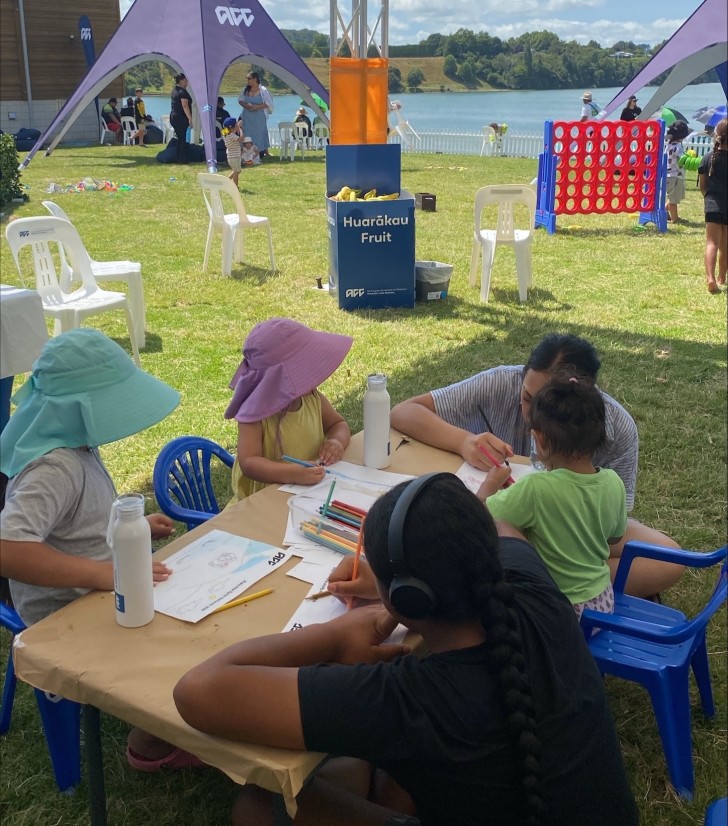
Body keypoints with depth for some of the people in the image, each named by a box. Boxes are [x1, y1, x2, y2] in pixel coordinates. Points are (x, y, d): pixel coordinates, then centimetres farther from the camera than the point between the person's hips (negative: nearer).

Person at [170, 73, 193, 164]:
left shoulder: (174, 90, 15)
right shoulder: (182, 92, -14)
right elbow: (185, 106, -21)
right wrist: (190, 118, -23)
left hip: (173, 116, 9)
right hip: (181, 118, -9)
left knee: (180, 138, 14)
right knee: (184, 139, -4)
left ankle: (178, 159, 16)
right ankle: (182, 159, -3)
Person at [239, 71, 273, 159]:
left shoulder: (263, 90, -8)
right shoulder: (245, 90, 6)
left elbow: (268, 103, -9)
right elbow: (240, 100, 14)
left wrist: (256, 107, -19)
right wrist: (245, 105, -9)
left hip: (259, 117, -5)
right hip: (247, 117, 5)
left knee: (260, 134, -2)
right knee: (248, 134, 5)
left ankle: (264, 152, 8)